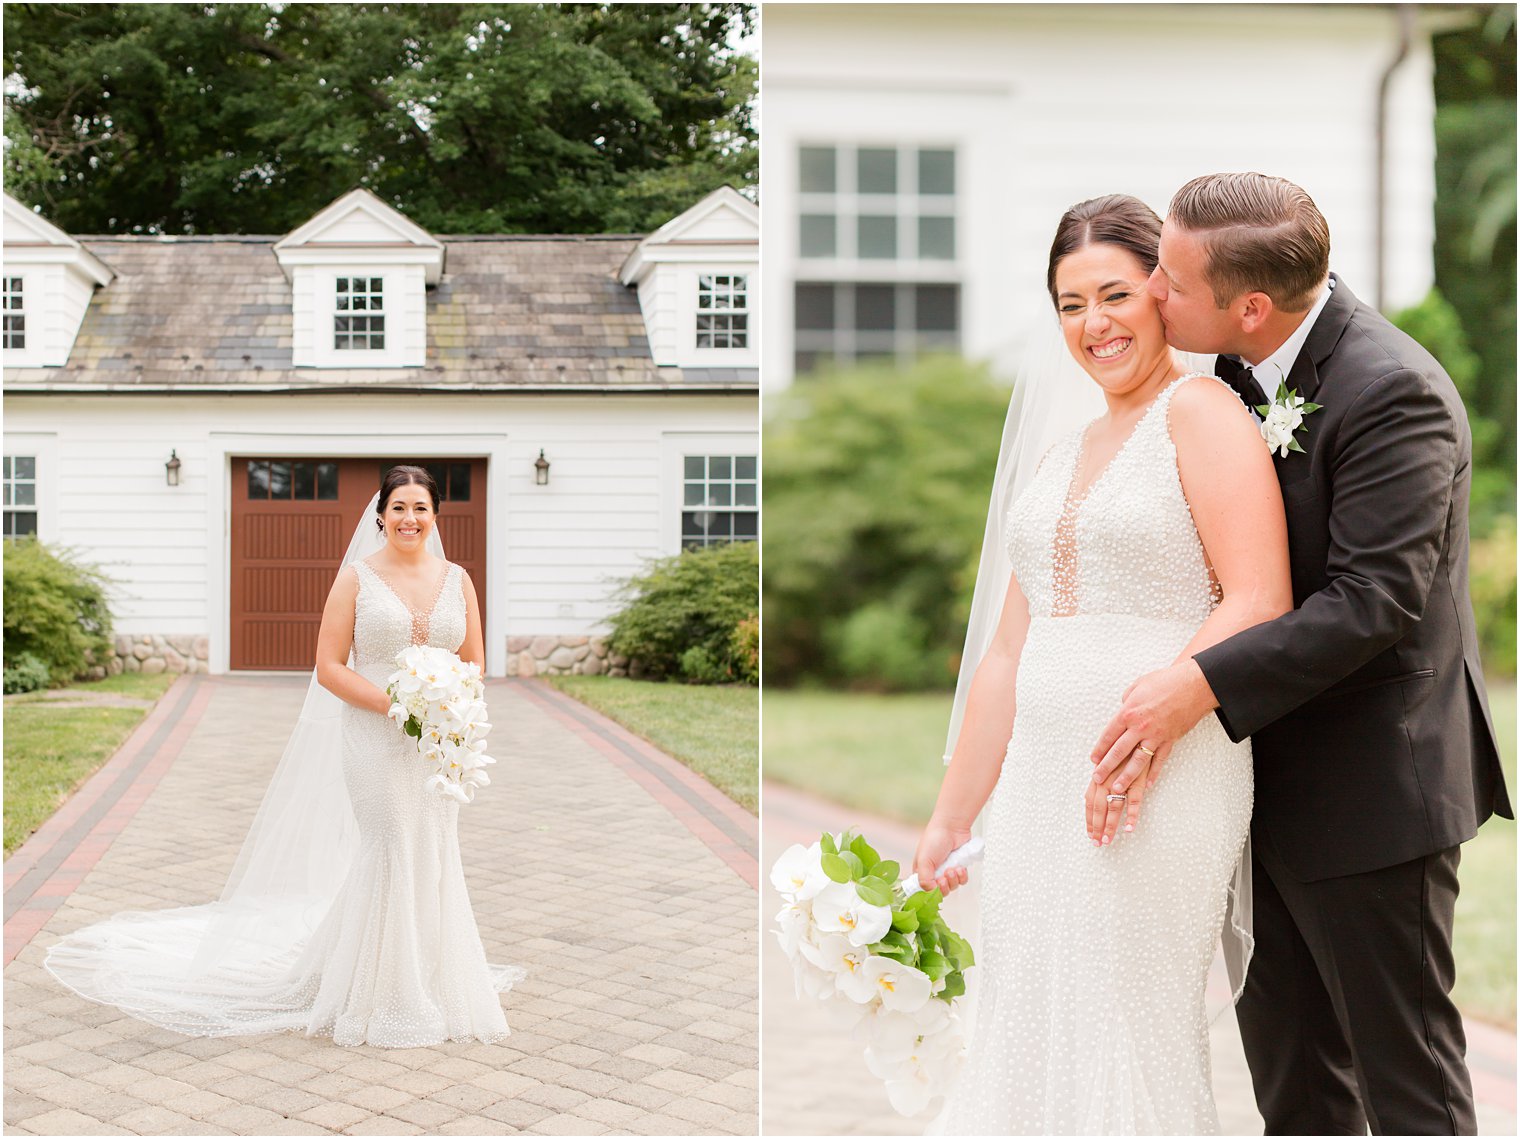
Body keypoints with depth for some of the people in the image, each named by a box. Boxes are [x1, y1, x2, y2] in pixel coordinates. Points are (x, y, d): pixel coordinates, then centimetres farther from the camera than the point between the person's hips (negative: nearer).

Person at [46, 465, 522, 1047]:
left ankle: (433, 987, 24)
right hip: (374, 740, -4)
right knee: (390, 852, -4)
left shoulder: (457, 579, 8)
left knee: (433, 856, 8)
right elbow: (329, 666, -6)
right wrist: (395, 705, -17)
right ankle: (387, 995, 11)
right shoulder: (357, 578, -3)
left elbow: (474, 665, 11)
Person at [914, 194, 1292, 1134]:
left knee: (1127, 1044, -2)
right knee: (1028, 1042, 8)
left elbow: (1259, 605, -14)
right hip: (1039, 778, 7)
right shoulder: (1065, 456, 18)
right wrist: (949, 823, 18)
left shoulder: (1199, 411, -4)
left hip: (1164, 779, -7)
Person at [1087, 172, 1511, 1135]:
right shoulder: (1241, 367, 4)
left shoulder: (1393, 394, -22)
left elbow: (1374, 599, -26)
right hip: (1273, 778, 8)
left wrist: (1201, 686, -31)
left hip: (1369, 790, -8)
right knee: (1287, 1051, 20)